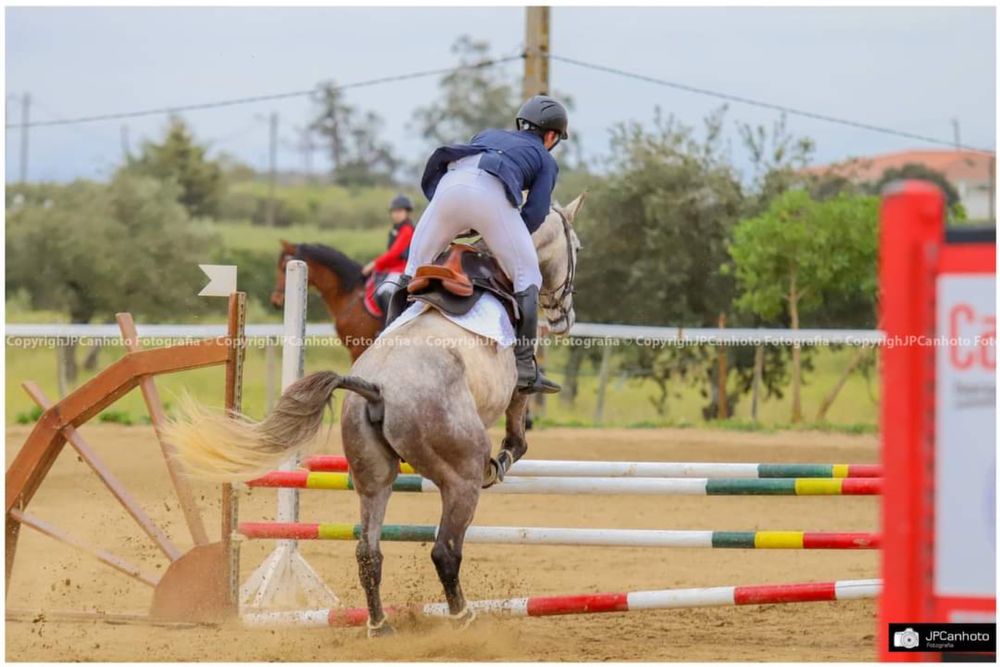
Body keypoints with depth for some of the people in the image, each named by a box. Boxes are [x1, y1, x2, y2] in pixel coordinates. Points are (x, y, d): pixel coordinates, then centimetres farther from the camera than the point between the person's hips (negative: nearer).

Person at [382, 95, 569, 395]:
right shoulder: (546, 160, 28)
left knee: (415, 267, 19)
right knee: (526, 278, 7)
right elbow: (534, 215, 13)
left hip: (448, 186, 4)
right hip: (492, 195, -4)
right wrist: (502, 241, 27)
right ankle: (524, 367, 0)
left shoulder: (488, 135, 40)